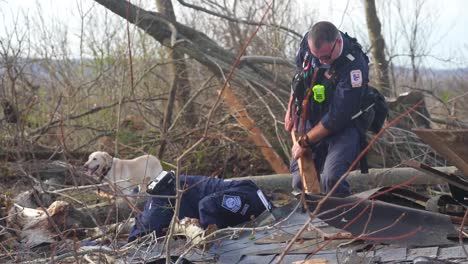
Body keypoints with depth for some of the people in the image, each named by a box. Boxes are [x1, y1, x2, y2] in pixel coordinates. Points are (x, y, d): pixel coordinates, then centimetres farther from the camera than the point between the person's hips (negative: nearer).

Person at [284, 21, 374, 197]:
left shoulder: (353, 67, -30)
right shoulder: (309, 41, -11)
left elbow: (336, 118, -25)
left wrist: (304, 142, -16)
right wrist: (291, 108, 12)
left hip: (344, 126, -6)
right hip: (310, 120, 6)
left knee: (331, 180, -26)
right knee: (300, 182, 3)